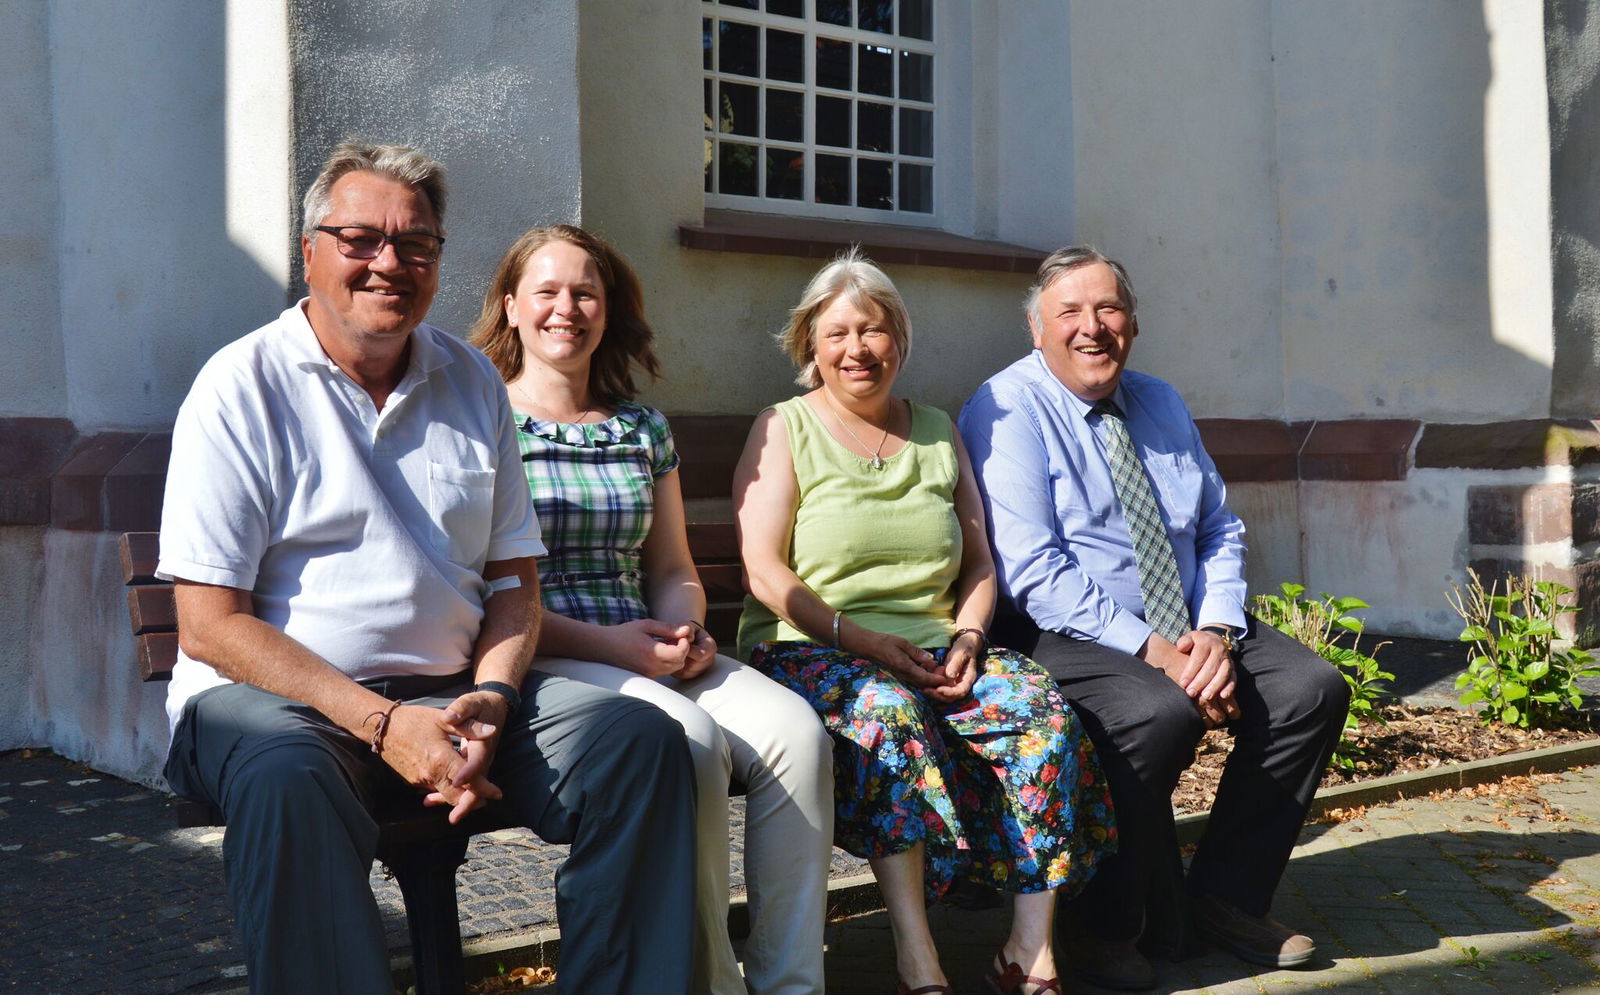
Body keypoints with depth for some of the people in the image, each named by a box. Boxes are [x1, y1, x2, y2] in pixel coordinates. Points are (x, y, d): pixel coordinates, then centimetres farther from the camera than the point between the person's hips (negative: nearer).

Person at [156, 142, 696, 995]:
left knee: (641, 740, -17)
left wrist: (490, 700, -8)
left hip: (451, 691, 5)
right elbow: (211, 624, -9)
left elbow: (513, 575, 13)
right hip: (274, 696, -4)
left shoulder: (472, 383, 12)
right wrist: (381, 723, -18)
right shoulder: (243, 386, -3)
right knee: (287, 779, -38)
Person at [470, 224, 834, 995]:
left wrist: (687, 631, -3)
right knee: (689, 738, -33)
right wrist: (602, 642, -15)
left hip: (648, 654, 5)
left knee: (795, 731, -21)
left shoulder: (644, 428, 19)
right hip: (539, 662, -5)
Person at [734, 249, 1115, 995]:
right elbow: (764, 570, -5)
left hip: (934, 653, 4)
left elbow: (979, 564, 18)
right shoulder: (784, 430, 6)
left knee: (1045, 710, -23)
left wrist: (967, 637, -3)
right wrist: (860, 639, -17)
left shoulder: (937, 432, 19)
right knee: (890, 714, -37)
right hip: (810, 652, -4)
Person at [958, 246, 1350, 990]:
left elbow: (1220, 533, 12)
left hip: (1187, 633, 7)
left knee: (1315, 689, -13)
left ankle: (1228, 897, 1)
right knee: (1161, 714, -35)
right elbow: (1032, 571, -18)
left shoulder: (1161, 405, 15)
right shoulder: (1008, 411, -8)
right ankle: (1109, 926, -13)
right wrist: (1149, 649, -23)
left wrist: (1216, 633, -8)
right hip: (1062, 637, -7)